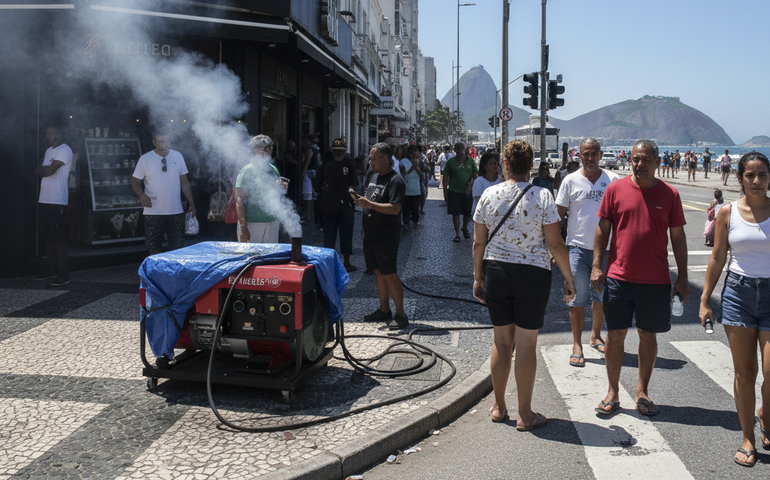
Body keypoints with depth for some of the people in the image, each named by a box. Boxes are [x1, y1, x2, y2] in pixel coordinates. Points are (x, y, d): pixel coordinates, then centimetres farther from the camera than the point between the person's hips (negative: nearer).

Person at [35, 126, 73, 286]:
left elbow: (49, 171, -16)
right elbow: (37, 171, 14)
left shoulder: (64, 150, -8)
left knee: (58, 237, -10)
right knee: (49, 236, 12)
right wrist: (47, 169, -5)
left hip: (57, 202, -9)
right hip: (45, 200, 9)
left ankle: (63, 275, -8)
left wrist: (42, 169, 3)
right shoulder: (49, 151, 20)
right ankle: (52, 271, 20)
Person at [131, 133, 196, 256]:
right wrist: (141, 195, -16)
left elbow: (184, 182, 12)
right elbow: (135, 182, 4)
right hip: (153, 212, -2)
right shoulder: (145, 159, 0)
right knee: (154, 249, 3)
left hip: (176, 210, 2)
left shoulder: (177, 156, 7)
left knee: (178, 248, 2)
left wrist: (191, 204, 8)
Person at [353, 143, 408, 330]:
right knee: (378, 272, 13)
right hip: (370, 234, 9)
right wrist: (361, 200, 3)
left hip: (386, 237, -9)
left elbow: (394, 208, -24)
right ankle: (384, 310, 23)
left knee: (389, 274, -8)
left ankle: (400, 315, -1)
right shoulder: (374, 176, 14)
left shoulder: (395, 180, -14)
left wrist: (369, 204, -26)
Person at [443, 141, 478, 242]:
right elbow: (446, 176, 3)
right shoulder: (451, 162, 1)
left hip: (468, 192, 1)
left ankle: (465, 229, 35)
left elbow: (476, 173, 9)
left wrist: (471, 184, -5)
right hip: (454, 191, -1)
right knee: (455, 213, 0)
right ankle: (457, 234, 9)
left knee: (468, 213, 11)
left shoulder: (470, 160, 4)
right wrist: (445, 190, -2)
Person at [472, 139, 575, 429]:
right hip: (532, 275, -3)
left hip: (495, 272, 3)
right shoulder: (542, 196, -10)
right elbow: (555, 244, -9)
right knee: (526, 343, 5)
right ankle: (525, 414, 15)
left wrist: (478, 277, 13)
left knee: (501, 341, 14)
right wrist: (568, 279, 2)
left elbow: (479, 242, 3)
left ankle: (499, 407, 26)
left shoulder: (488, 195, -2)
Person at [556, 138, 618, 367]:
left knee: (601, 295, 14)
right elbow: (558, 215, 3)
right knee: (578, 298, -1)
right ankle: (577, 345, 9)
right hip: (578, 247, -2)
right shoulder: (571, 181, -1)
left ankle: (595, 336, 33)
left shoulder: (612, 180, 3)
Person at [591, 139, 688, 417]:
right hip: (619, 276, -1)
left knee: (648, 335, 10)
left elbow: (678, 236, 6)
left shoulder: (669, 194, 2)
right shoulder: (615, 189, 0)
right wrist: (596, 265, -2)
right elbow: (602, 229, 5)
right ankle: (613, 393, 17)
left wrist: (682, 277, 3)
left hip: (656, 279, 1)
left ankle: (642, 393, 25)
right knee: (615, 334, 4)